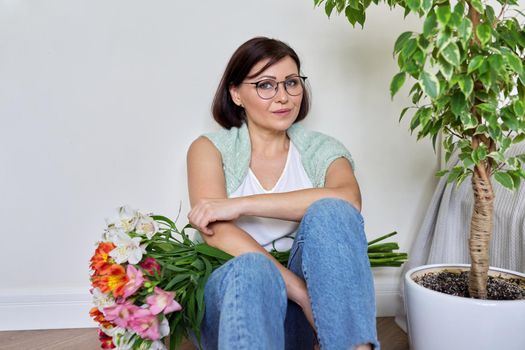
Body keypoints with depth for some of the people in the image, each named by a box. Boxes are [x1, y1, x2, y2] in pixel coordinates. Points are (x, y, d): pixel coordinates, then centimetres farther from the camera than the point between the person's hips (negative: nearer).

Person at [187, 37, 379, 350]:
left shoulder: (322, 150, 7)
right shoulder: (210, 148, 4)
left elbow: (348, 199, -18)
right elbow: (218, 233, -14)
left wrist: (240, 205, -21)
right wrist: (302, 292, -26)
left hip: (297, 317, 2)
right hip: (232, 297, -1)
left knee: (331, 212, -26)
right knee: (252, 268, -36)